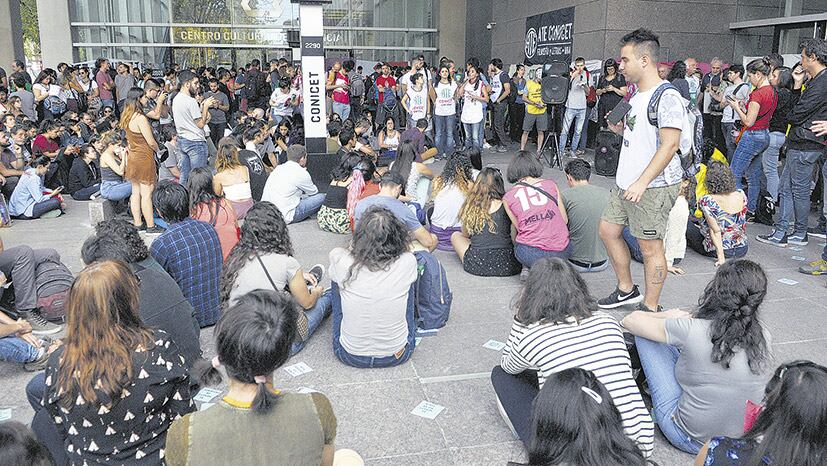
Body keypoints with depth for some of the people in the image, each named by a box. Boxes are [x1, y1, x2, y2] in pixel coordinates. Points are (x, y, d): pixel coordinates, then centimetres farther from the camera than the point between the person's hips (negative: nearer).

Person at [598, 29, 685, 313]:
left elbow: (670, 144, -22)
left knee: (650, 246, 0)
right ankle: (626, 289, 31)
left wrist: (642, 182, -25)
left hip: (654, 186, -10)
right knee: (608, 230, 15)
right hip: (626, 183, 10)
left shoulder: (666, 97, -16)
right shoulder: (637, 95, 13)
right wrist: (620, 129, 4)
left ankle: (650, 308, 14)